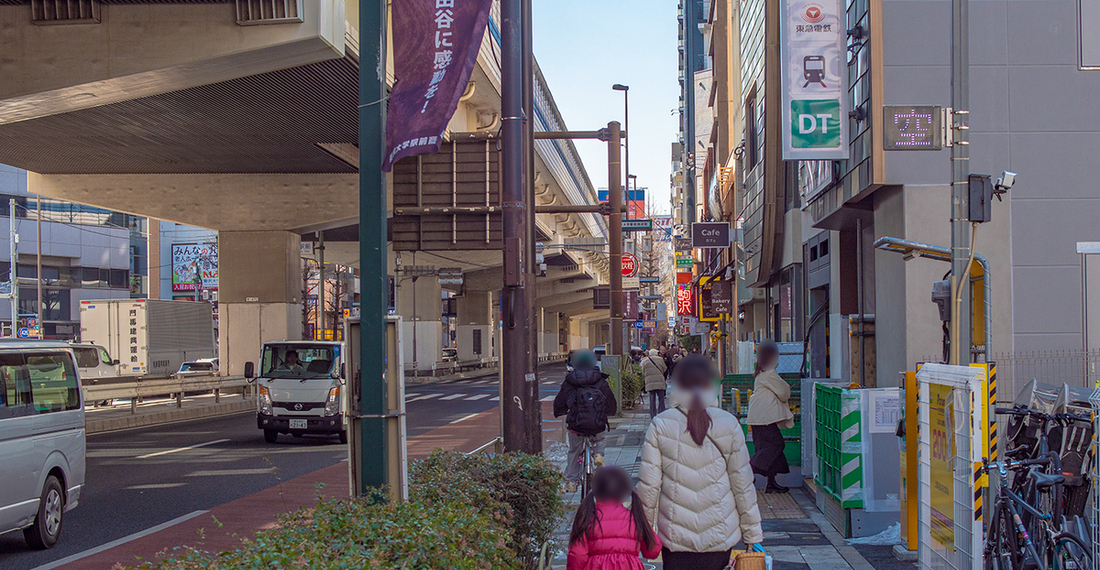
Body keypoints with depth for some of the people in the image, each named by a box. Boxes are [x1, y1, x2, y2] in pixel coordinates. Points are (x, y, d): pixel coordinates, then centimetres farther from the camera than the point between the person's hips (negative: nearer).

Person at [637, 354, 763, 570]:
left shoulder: (660, 425, -5)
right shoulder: (729, 425, -3)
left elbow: (648, 485, -5)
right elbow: (743, 485, 1)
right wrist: (753, 537, 10)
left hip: (675, 538, 0)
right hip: (720, 538, 1)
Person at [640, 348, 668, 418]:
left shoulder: (645, 361, 4)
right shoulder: (660, 360, 0)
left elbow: (643, 373, 10)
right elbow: (665, 370, 6)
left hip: (650, 383, 1)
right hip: (660, 382, -1)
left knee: (652, 399, 5)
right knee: (661, 398, 6)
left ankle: (653, 415, 4)